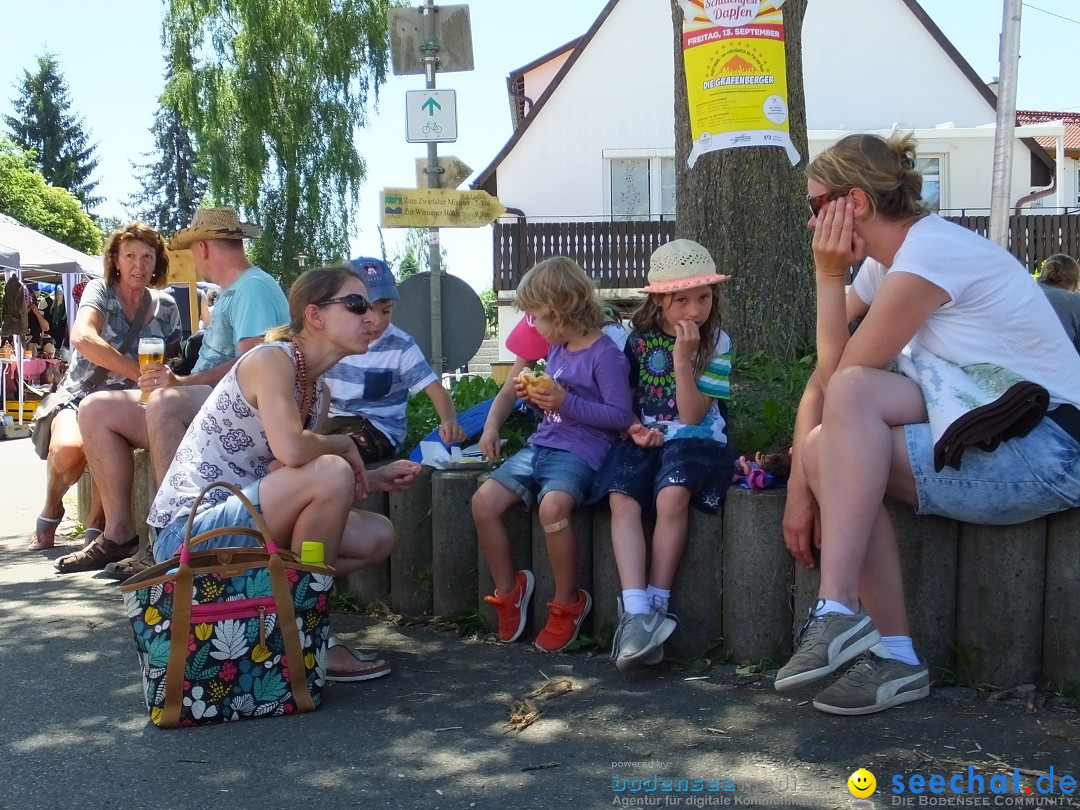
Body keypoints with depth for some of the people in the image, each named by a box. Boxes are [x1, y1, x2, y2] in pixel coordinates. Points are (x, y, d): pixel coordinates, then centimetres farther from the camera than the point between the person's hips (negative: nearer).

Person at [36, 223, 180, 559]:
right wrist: (142, 374, -33)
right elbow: (82, 338, -26)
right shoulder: (100, 291, -5)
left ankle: (97, 529, -16)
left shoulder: (165, 307, 6)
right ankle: (51, 509, 0)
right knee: (68, 448, -34)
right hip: (79, 396, -1)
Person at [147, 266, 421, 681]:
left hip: (243, 523, 9)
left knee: (377, 536, 4)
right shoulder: (271, 358, -16)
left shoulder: (318, 390, 10)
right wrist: (344, 445, -14)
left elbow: (304, 492, 9)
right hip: (187, 532, -9)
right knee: (330, 472, -28)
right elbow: (291, 450, -33)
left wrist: (373, 479, -1)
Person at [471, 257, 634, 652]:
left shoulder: (604, 355, -10)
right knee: (483, 501, -10)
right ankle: (509, 589, 7)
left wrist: (566, 403, -18)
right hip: (540, 445, 8)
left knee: (553, 505, -35)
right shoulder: (557, 349, 16)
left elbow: (620, 415, -14)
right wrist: (537, 394, 10)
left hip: (580, 452, -8)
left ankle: (567, 604, -15)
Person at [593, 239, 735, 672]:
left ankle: (656, 607, -25)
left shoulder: (716, 343, -2)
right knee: (623, 502, -27)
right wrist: (634, 428, -6)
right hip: (644, 439, 3)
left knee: (671, 497, -34)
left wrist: (682, 358, -20)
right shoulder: (640, 339, 5)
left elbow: (691, 415, -10)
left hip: (696, 439, -3)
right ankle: (636, 613, -36)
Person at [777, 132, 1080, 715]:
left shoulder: (929, 253, -17)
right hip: (986, 443, 9)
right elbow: (825, 374, 6)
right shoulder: (885, 261, 12)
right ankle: (893, 656, -10)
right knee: (825, 450, -10)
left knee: (851, 392, -24)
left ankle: (838, 611, -27)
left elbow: (841, 375, -14)